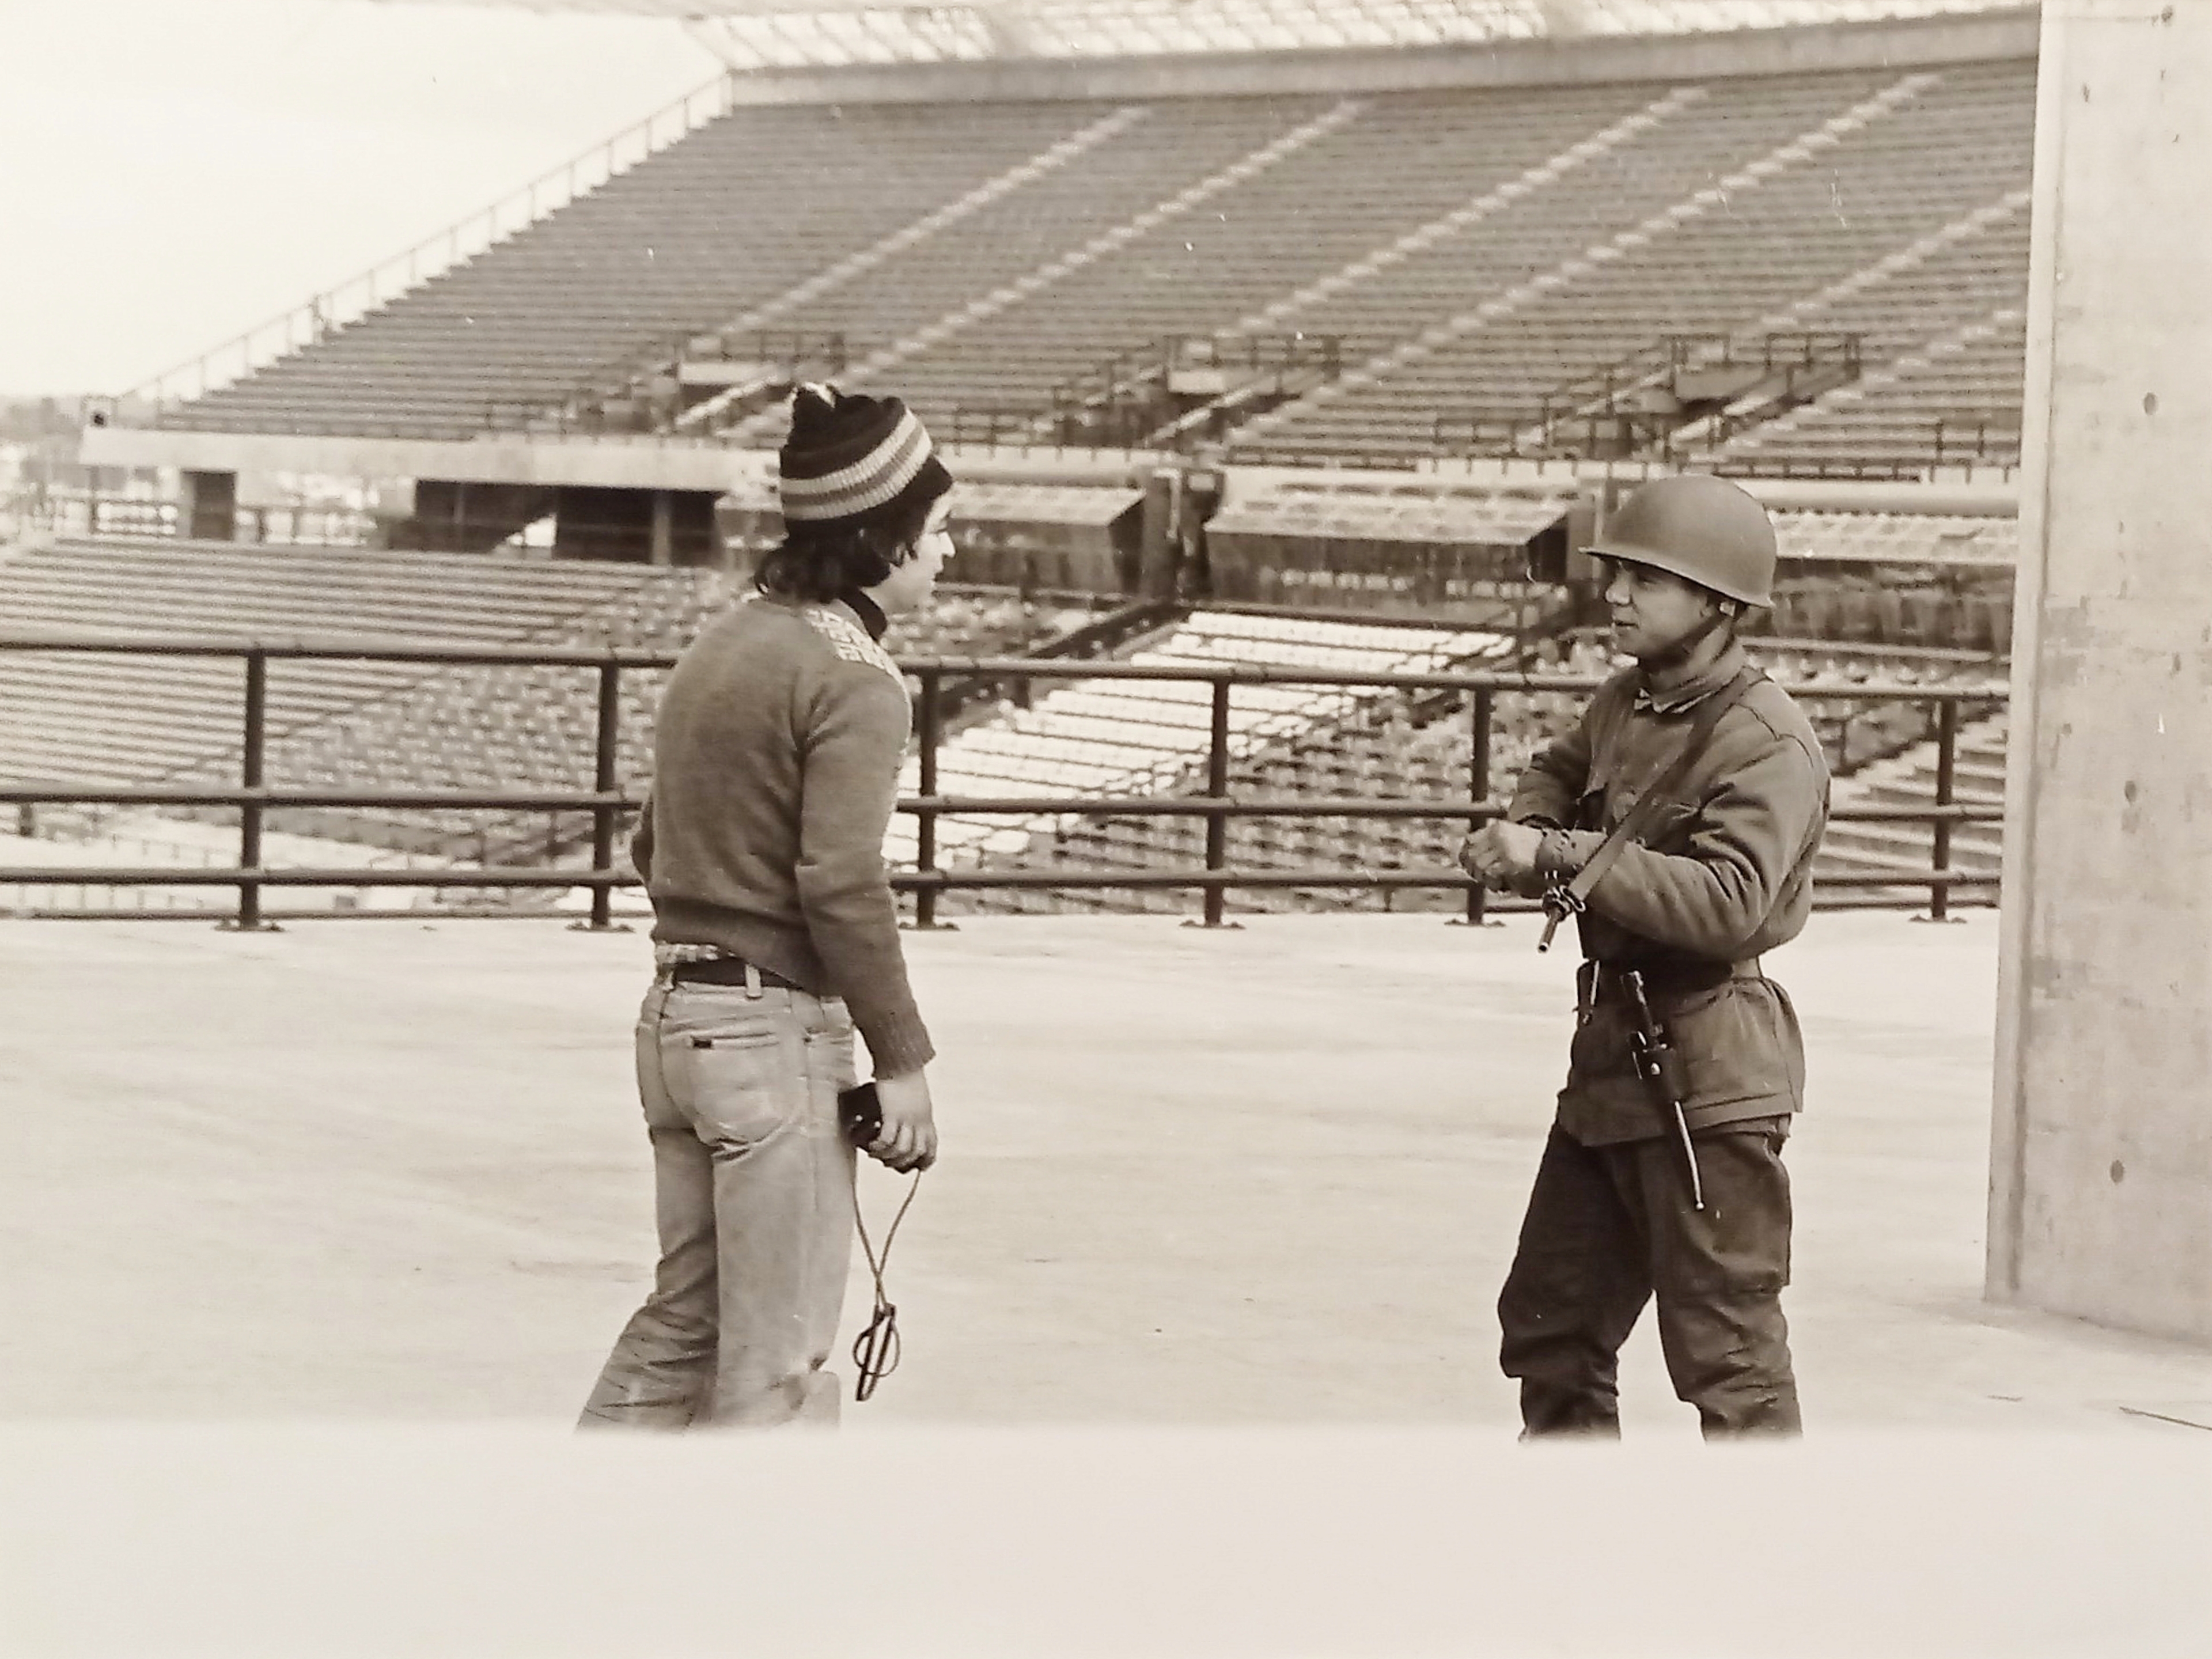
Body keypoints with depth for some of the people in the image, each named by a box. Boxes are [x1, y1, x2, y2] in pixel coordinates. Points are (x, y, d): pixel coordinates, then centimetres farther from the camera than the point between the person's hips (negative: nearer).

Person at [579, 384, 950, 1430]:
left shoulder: (723, 644, 12)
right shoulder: (854, 676, -14)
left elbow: (653, 848, 16)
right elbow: (843, 884, -21)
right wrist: (903, 1060, -15)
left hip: (675, 1017, 9)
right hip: (778, 1031, -9)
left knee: (683, 1322, 18)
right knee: (780, 1356, 0)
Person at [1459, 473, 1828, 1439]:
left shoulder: (1768, 744, -16)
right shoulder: (1626, 703, 11)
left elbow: (1727, 902, -29)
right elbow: (1562, 770, 33)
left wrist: (1561, 855, -27)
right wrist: (1524, 829, 10)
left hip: (1707, 1077, -9)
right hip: (1610, 1062, 9)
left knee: (1728, 1354, -6)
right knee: (1550, 1325, 16)